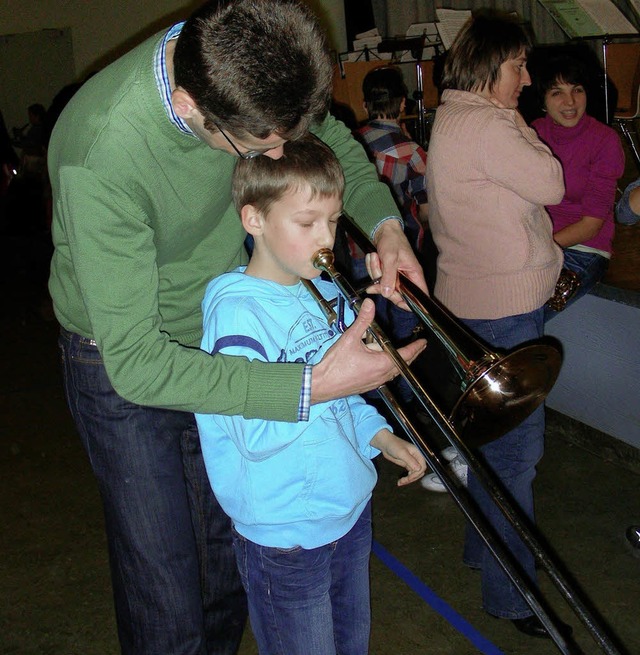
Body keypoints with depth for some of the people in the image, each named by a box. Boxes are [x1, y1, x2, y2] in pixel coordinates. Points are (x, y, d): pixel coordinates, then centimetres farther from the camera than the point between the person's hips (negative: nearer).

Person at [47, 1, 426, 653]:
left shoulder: (250, 71, -18)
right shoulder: (101, 153, -37)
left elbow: (334, 141, 4)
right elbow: (135, 361, -34)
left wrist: (384, 223, -15)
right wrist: (311, 384, -37)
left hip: (218, 342, 5)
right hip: (124, 367, -5)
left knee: (229, 560, 18)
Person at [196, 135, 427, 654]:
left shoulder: (324, 291, 4)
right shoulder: (236, 311, -21)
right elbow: (258, 433, -30)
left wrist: (381, 437, 2)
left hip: (350, 509, 8)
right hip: (286, 535, -7)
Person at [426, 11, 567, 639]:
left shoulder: (451, 118, 15)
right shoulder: (486, 126, -19)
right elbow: (551, 184, -14)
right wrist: (519, 124, -3)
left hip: (475, 299, 11)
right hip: (502, 309, -11)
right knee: (516, 445, -3)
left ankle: (486, 546, 38)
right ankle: (510, 593, 8)